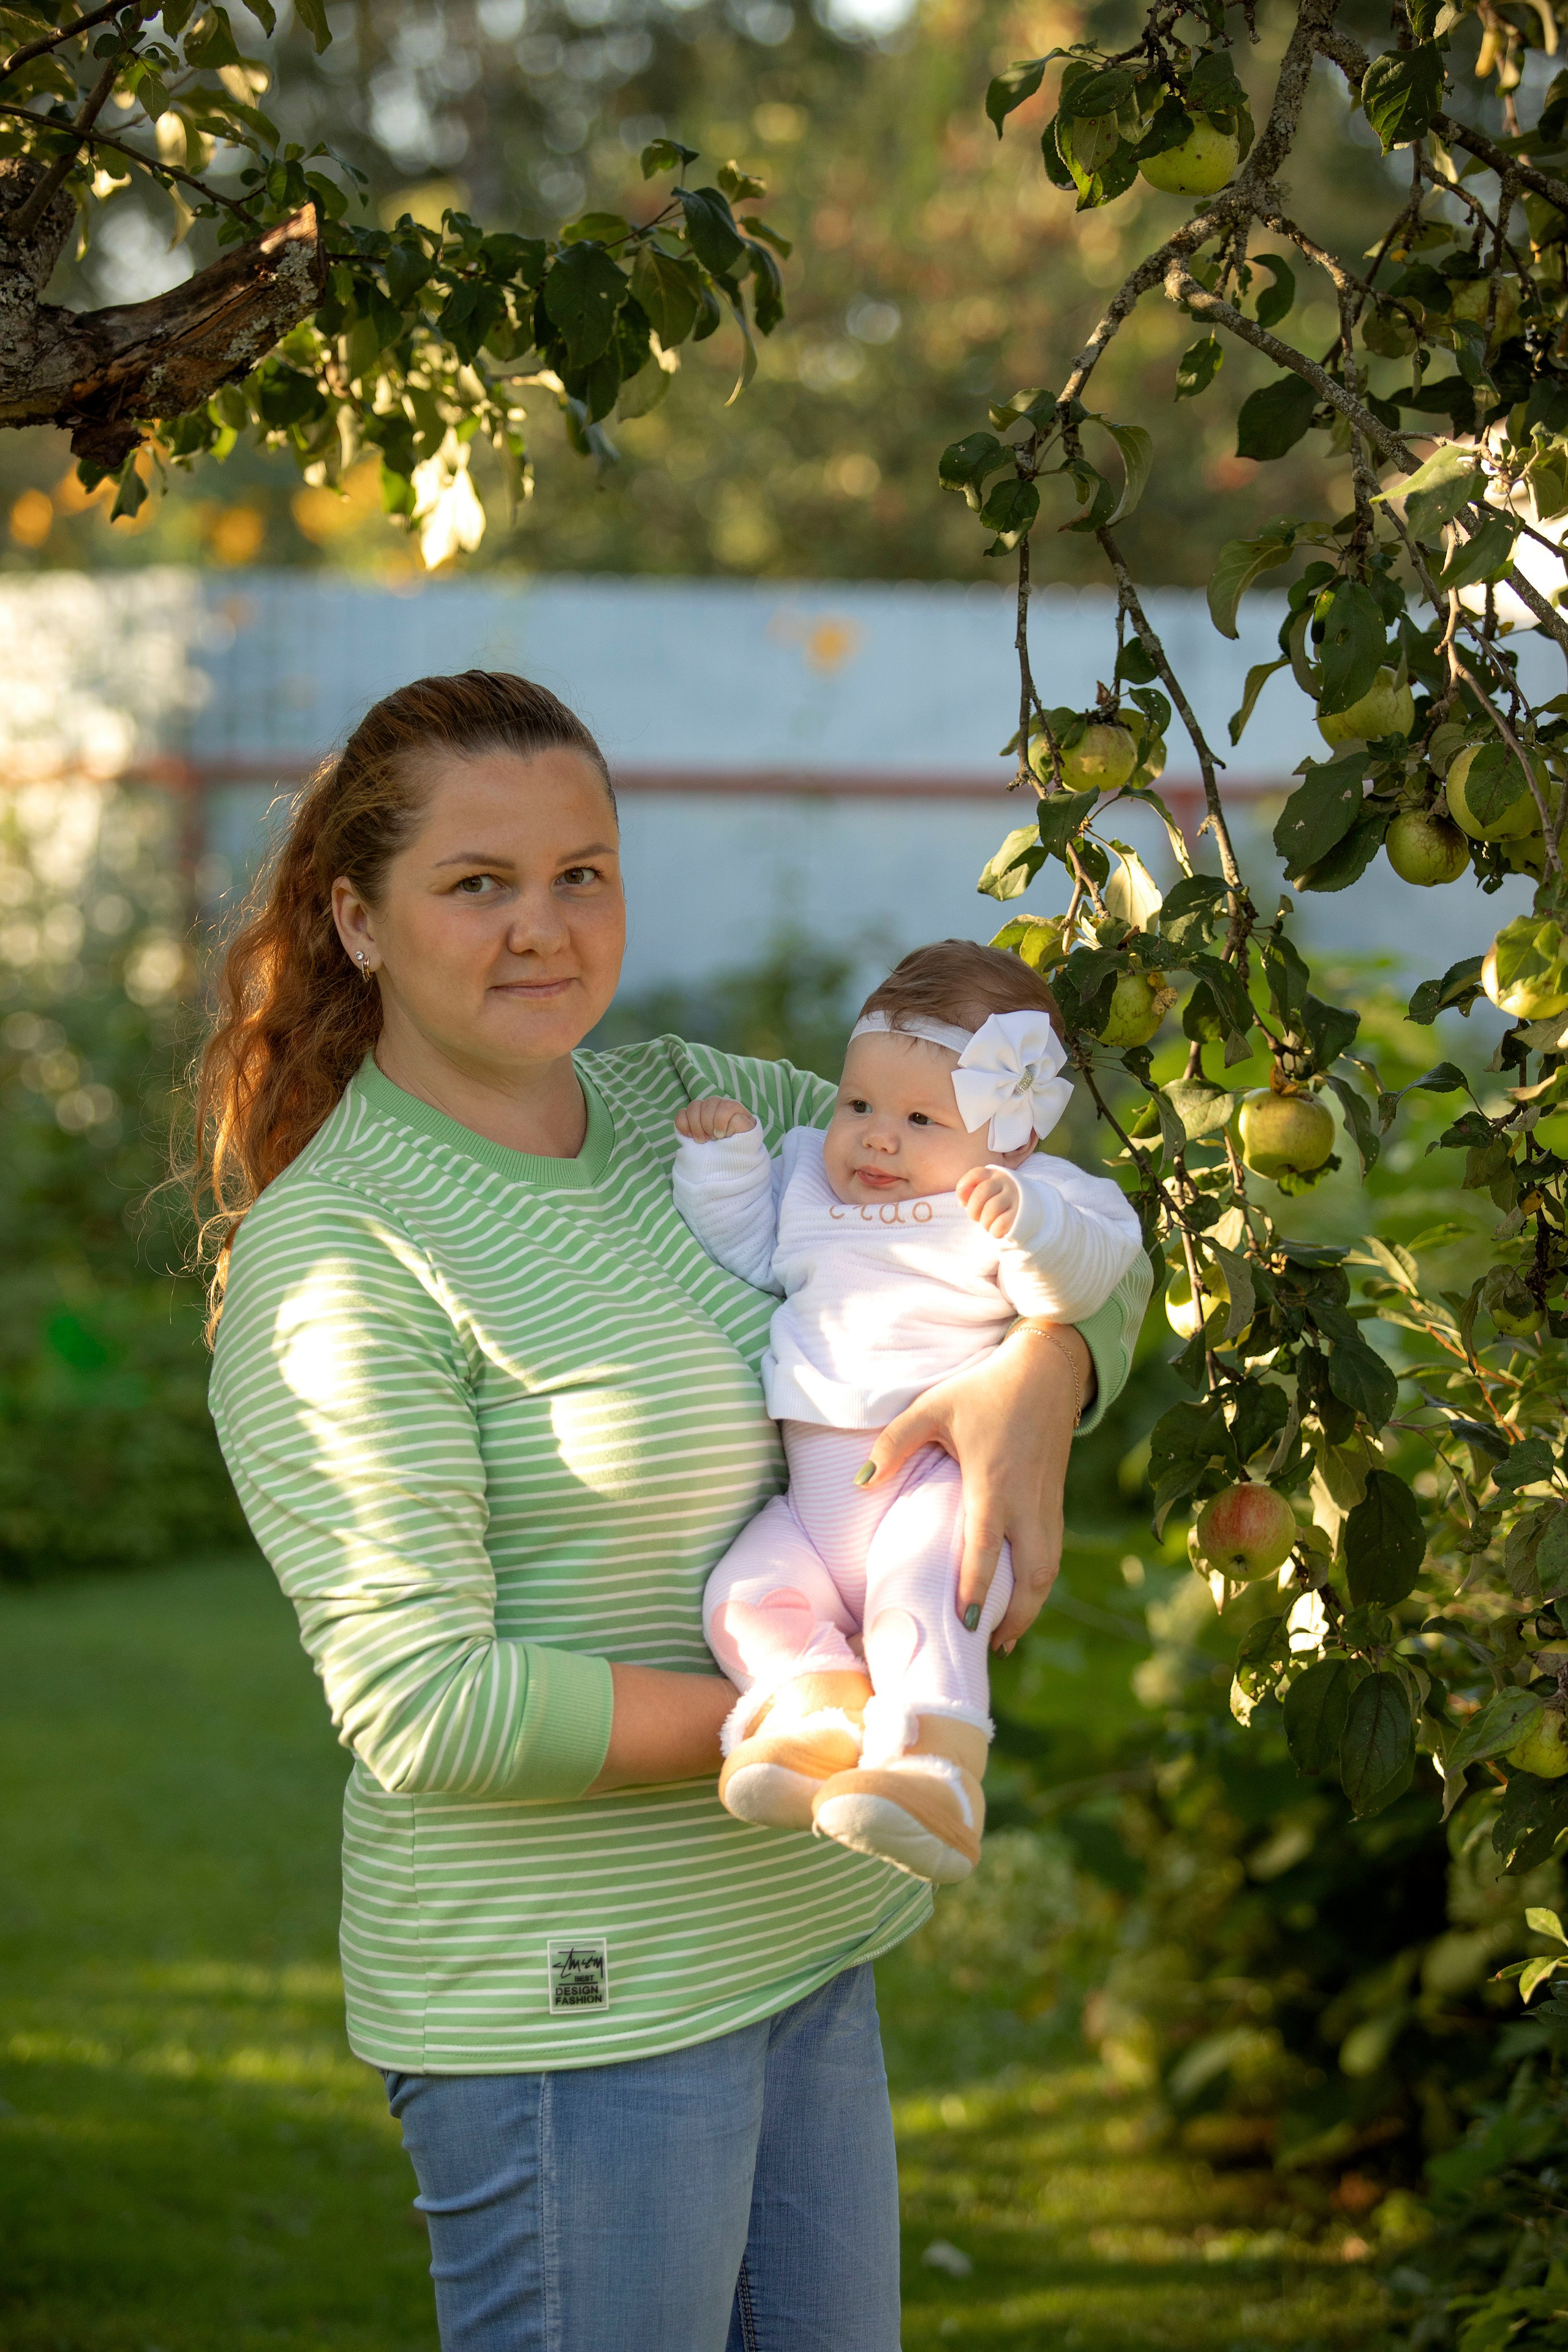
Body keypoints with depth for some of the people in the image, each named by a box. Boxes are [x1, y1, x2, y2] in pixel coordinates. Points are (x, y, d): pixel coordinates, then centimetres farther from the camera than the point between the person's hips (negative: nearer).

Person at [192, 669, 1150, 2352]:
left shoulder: (687, 1110, 6)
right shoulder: (335, 1256, -16)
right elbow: (423, 1707, -22)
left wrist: (1036, 1386, -13)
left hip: (802, 1946, 8)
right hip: (568, 2012, -8)